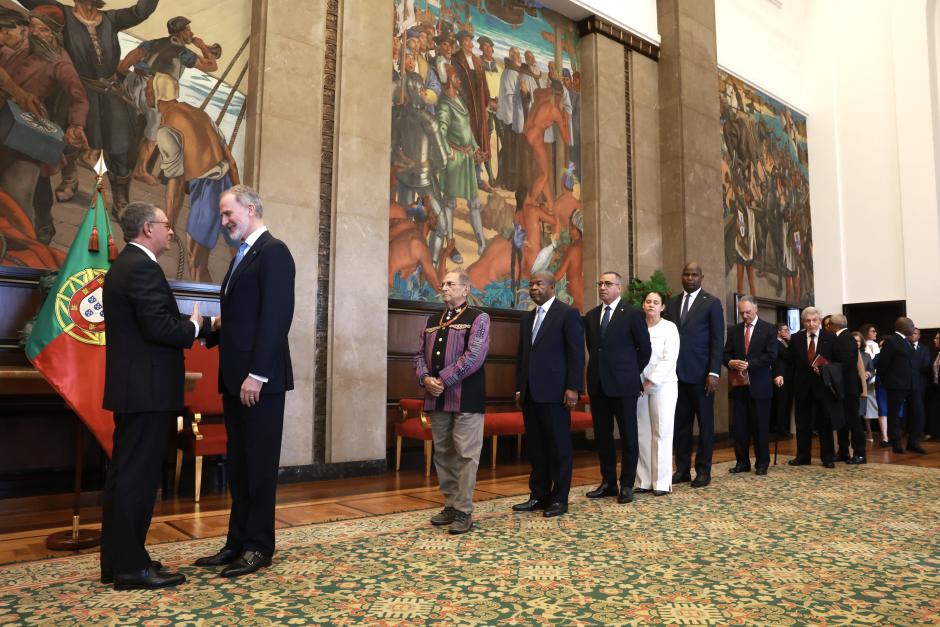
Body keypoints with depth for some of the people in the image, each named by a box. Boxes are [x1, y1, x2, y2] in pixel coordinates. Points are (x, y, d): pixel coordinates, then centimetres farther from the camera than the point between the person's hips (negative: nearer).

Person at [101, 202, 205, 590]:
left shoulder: (122, 266, 17)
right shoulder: (143, 267, -15)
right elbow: (159, 327, -24)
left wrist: (187, 325, 10)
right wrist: (193, 328, -6)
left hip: (130, 387, 11)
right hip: (148, 389, -11)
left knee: (123, 473, 14)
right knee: (139, 476, -4)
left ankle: (115, 561, 23)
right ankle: (131, 567, 5)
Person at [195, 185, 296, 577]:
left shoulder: (273, 251, -10)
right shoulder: (242, 256, 20)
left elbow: (276, 316, -19)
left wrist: (257, 374, -22)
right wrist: (213, 330, 4)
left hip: (259, 379, -9)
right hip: (235, 378, 9)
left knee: (260, 464, 1)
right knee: (237, 464, 13)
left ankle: (259, 547, 14)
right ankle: (238, 542, 23)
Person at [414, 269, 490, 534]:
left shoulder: (478, 318, -2)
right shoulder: (432, 320, 17)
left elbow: (474, 356, -14)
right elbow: (420, 354, 14)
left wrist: (443, 380, -15)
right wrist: (426, 379, -6)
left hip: (466, 397, -6)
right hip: (437, 397, 6)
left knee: (465, 455, -3)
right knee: (443, 454, 12)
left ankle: (463, 512, 4)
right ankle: (450, 505, 23)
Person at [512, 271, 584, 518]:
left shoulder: (568, 313, -3)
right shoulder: (527, 318, 17)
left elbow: (576, 353, -8)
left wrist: (573, 387, -14)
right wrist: (519, 388, 13)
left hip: (554, 391, -6)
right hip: (530, 393, 7)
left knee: (559, 447, 2)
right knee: (535, 446, 10)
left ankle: (559, 498, 11)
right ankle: (538, 495, 18)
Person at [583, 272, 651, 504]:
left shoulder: (632, 314, -5)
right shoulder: (591, 316, 10)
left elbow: (645, 348, 1)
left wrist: (632, 372, 5)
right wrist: (599, 368, 14)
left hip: (623, 383, -5)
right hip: (598, 383, 5)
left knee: (628, 436, 3)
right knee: (602, 435, 9)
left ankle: (627, 485, 12)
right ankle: (608, 482, 19)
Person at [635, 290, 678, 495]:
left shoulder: (669, 328, 0)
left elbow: (670, 359, -8)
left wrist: (651, 381, -13)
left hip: (662, 385, -2)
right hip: (638, 386, 3)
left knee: (661, 433, -1)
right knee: (642, 433, 4)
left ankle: (662, 482, 4)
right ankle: (644, 480, 11)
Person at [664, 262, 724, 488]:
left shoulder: (712, 303, 0)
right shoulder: (672, 303, 13)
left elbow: (718, 340, -5)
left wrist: (714, 373, -13)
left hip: (701, 373, -4)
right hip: (676, 372, 4)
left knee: (705, 423, 5)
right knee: (680, 423, 8)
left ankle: (703, 470, 14)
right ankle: (682, 469, 16)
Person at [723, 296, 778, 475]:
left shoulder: (768, 329, 0)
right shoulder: (734, 330, 11)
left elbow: (771, 356, -9)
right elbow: (726, 353, 8)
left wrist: (749, 364, -18)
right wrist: (730, 362, -14)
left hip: (759, 385, -3)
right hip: (739, 383, 3)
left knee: (761, 425, 3)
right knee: (740, 425, 5)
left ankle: (762, 463, 14)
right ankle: (742, 462, 13)